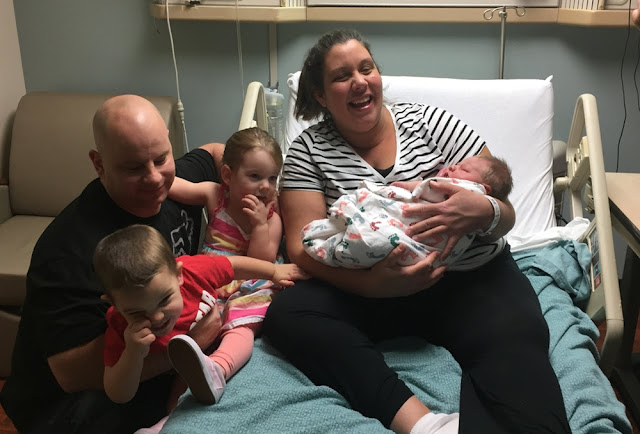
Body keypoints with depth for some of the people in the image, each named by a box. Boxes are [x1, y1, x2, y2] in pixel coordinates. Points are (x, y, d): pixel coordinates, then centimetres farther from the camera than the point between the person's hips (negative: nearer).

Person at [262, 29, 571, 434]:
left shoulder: (429, 120, 4)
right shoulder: (308, 149, 4)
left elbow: (505, 216, 3)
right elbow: (302, 245, -6)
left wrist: (483, 212, -24)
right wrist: (373, 283, -26)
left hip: (467, 274, 0)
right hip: (369, 289, 1)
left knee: (515, 335, -32)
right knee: (286, 314, -27)